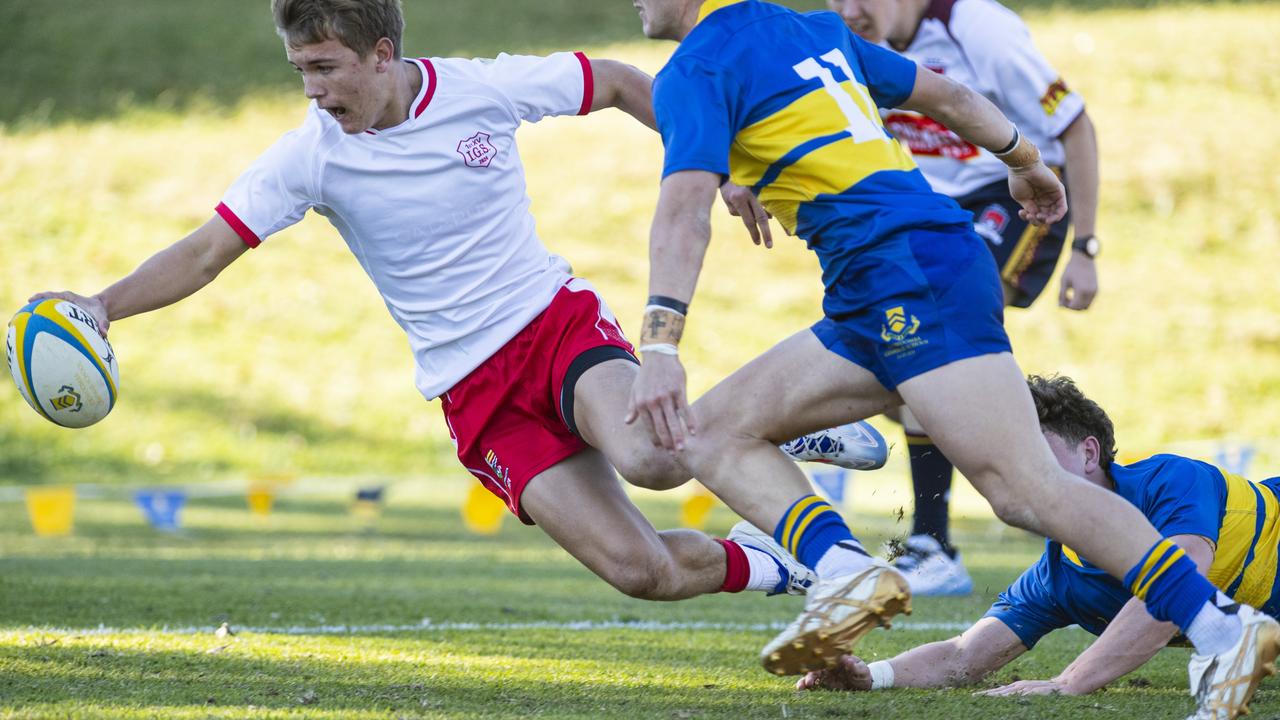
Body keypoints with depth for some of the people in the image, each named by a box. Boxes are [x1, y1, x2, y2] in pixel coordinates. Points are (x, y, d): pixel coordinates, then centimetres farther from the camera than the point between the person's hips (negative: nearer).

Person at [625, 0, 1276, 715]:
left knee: (1025, 488, -19)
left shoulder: (694, 72, -3)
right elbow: (944, 94, 30)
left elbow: (686, 204, -18)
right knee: (713, 431, 6)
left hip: (910, 274, -10)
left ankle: (1222, 627, -24)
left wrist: (660, 346, -26)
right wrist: (1026, 160, 45)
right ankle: (848, 573, -14)